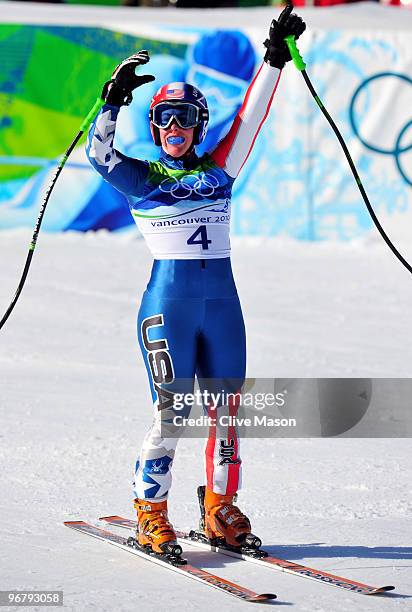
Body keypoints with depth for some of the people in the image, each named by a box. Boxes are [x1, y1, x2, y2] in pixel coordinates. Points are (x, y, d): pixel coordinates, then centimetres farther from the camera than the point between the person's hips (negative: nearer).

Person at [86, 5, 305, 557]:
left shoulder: (217, 171, 13)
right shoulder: (141, 179, 6)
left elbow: (250, 118, 11)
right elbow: (99, 151, -7)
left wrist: (275, 60, 6)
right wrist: (115, 99, -16)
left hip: (221, 301, 4)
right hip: (168, 301, -4)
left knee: (226, 407, 4)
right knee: (171, 409, -7)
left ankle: (220, 509, 15)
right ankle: (151, 514, 3)